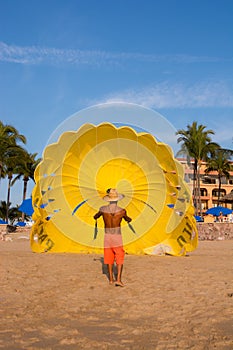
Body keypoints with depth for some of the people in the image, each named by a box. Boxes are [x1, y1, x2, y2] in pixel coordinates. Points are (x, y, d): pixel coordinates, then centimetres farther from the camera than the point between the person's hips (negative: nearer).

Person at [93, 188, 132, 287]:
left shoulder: (103, 209, -6)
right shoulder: (121, 211, -12)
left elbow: (95, 217, 16)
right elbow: (128, 220, 10)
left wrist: (96, 216, 40)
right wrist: (129, 219, 34)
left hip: (107, 236, 3)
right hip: (117, 237, -3)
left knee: (109, 258, 14)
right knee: (119, 259, 4)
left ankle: (111, 279, 19)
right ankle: (118, 279, -6)